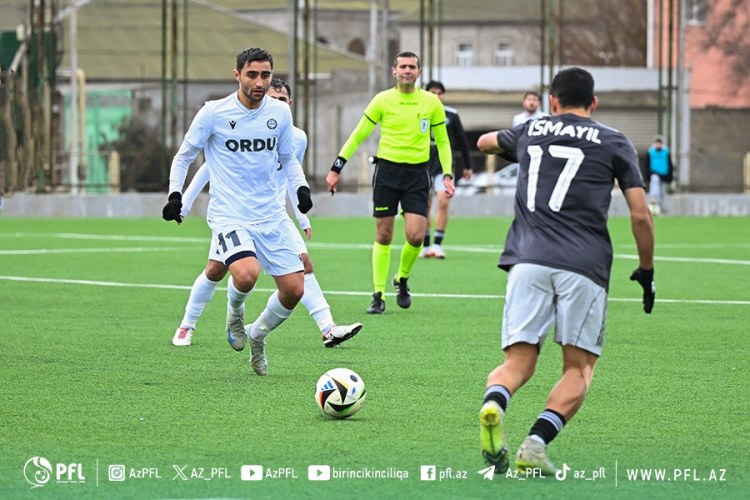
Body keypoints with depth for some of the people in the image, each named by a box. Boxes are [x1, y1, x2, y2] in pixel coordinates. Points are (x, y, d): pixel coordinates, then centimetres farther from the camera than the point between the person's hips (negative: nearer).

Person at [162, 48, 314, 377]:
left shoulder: (280, 113, 3)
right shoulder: (213, 113, -8)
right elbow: (184, 155, 5)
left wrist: (301, 187, 1)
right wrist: (175, 193, -8)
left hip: (271, 215, 5)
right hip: (229, 216, -5)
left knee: (294, 290, -1)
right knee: (246, 274, -30)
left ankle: (258, 336, 29)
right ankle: (235, 312, 7)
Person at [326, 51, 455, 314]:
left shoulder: (431, 102, 3)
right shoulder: (382, 100, -1)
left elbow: (442, 141, 14)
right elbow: (358, 136, 6)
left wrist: (447, 175, 4)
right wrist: (336, 168, 2)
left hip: (417, 173, 1)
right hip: (387, 169, -1)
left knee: (415, 236, -10)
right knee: (383, 236, 0)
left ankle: (402, 279, 19)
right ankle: (379, 295, 8)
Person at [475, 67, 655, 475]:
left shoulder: (530, 132, 20)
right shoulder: (614, 142, 13)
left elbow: (484, 143, 42)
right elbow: (640, 216, 7)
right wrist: (646, 271, 19)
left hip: (528, 261, 2)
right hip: (585, 266, -2)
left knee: (518, 360, 3)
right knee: (579, 368, 8)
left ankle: (493, 403, -33)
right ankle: (536, 444, -16)